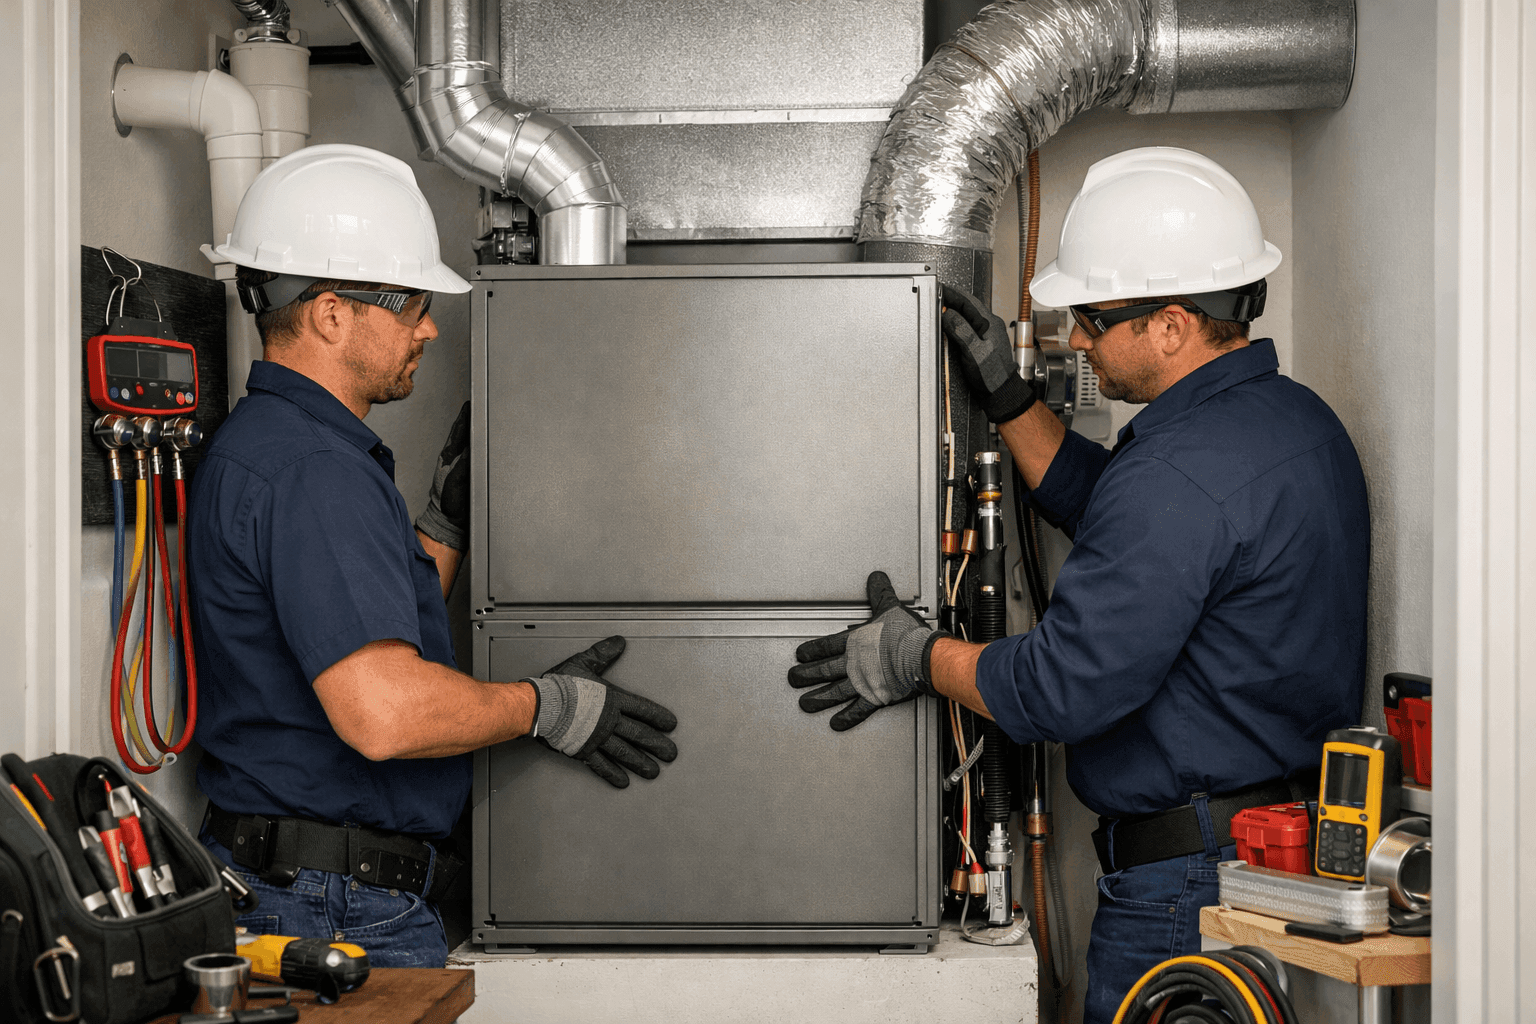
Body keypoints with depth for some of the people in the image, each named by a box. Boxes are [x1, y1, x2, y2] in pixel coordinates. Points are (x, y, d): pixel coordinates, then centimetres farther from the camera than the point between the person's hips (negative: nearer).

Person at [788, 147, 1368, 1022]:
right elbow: (1108, 510, 20)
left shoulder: (1180, 475, -25)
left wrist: (920, 660, -8)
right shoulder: (1297, 417, 7)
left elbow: (1067, 689, -23)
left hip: (1190, 879, -10)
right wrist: (1008, 399, 14)